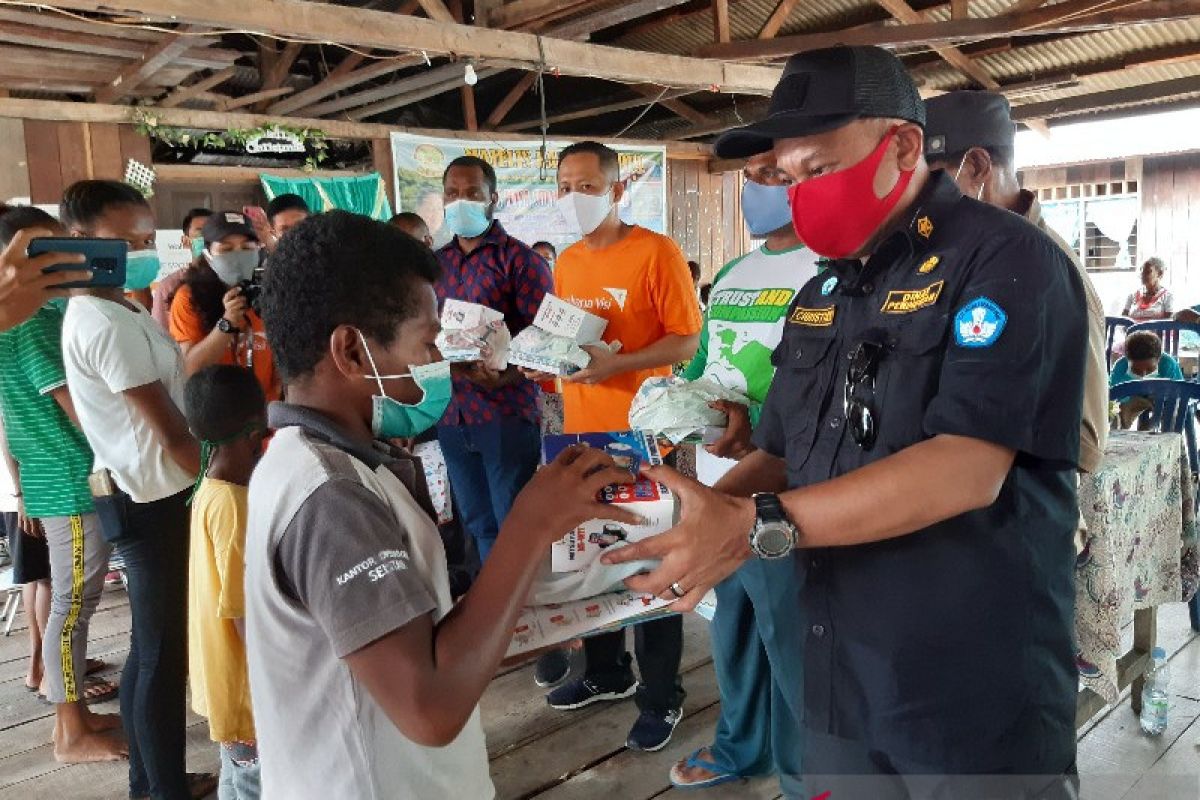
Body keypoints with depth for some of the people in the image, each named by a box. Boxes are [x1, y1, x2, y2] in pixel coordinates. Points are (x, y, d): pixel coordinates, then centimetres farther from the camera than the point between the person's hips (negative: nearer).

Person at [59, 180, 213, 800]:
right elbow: (171, 432, -19)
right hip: (154, 504, -10)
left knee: (149, 649, 18)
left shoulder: (115, 311, 12)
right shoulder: (107, 323, -19)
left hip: (148, 499, 10)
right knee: (165, 654, 1)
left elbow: (172, 387, 14)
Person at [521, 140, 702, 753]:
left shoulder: (656, 252, -10)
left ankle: (661, 697, 20)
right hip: (581, 432, 7)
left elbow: (686, 340, -13)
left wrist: (614, 364, -25)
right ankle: (606, 671, 36)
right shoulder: (565, 263, 11)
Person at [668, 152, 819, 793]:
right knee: (733, 625, 22)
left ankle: (803, 773, 27)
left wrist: (761, 422, -32)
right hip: (716, 484, 8)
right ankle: (740, 745, 43)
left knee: (792, 638, 6)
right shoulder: (730, 274, 15)